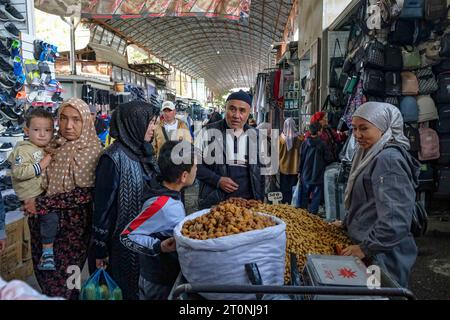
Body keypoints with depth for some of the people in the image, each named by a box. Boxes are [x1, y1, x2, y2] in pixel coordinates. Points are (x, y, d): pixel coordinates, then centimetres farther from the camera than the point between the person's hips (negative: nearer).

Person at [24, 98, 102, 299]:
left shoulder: (92, 150, -15)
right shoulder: (54, 145, 3)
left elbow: (85, 193, -19)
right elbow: (41, 180, 17)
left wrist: (41, 205, -17)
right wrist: (31, 203, 0)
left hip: (72, 225, -5)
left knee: (62, 279, 9)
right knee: (43, 272, 17)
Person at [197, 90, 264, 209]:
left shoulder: (255, 135, 3)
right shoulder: (210, 131, -6)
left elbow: (259, 170, 10)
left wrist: (260, 201, 8)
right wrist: (217, 180, -15)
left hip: (247, 201, 2)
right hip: (214, 201, -2)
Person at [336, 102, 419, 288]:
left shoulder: (389, 159, -21)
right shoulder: (373, 156, 9)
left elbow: (395, 220, -28)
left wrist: (365, 248, -21)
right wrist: (346, 224, 17)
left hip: (384, 256, -9)